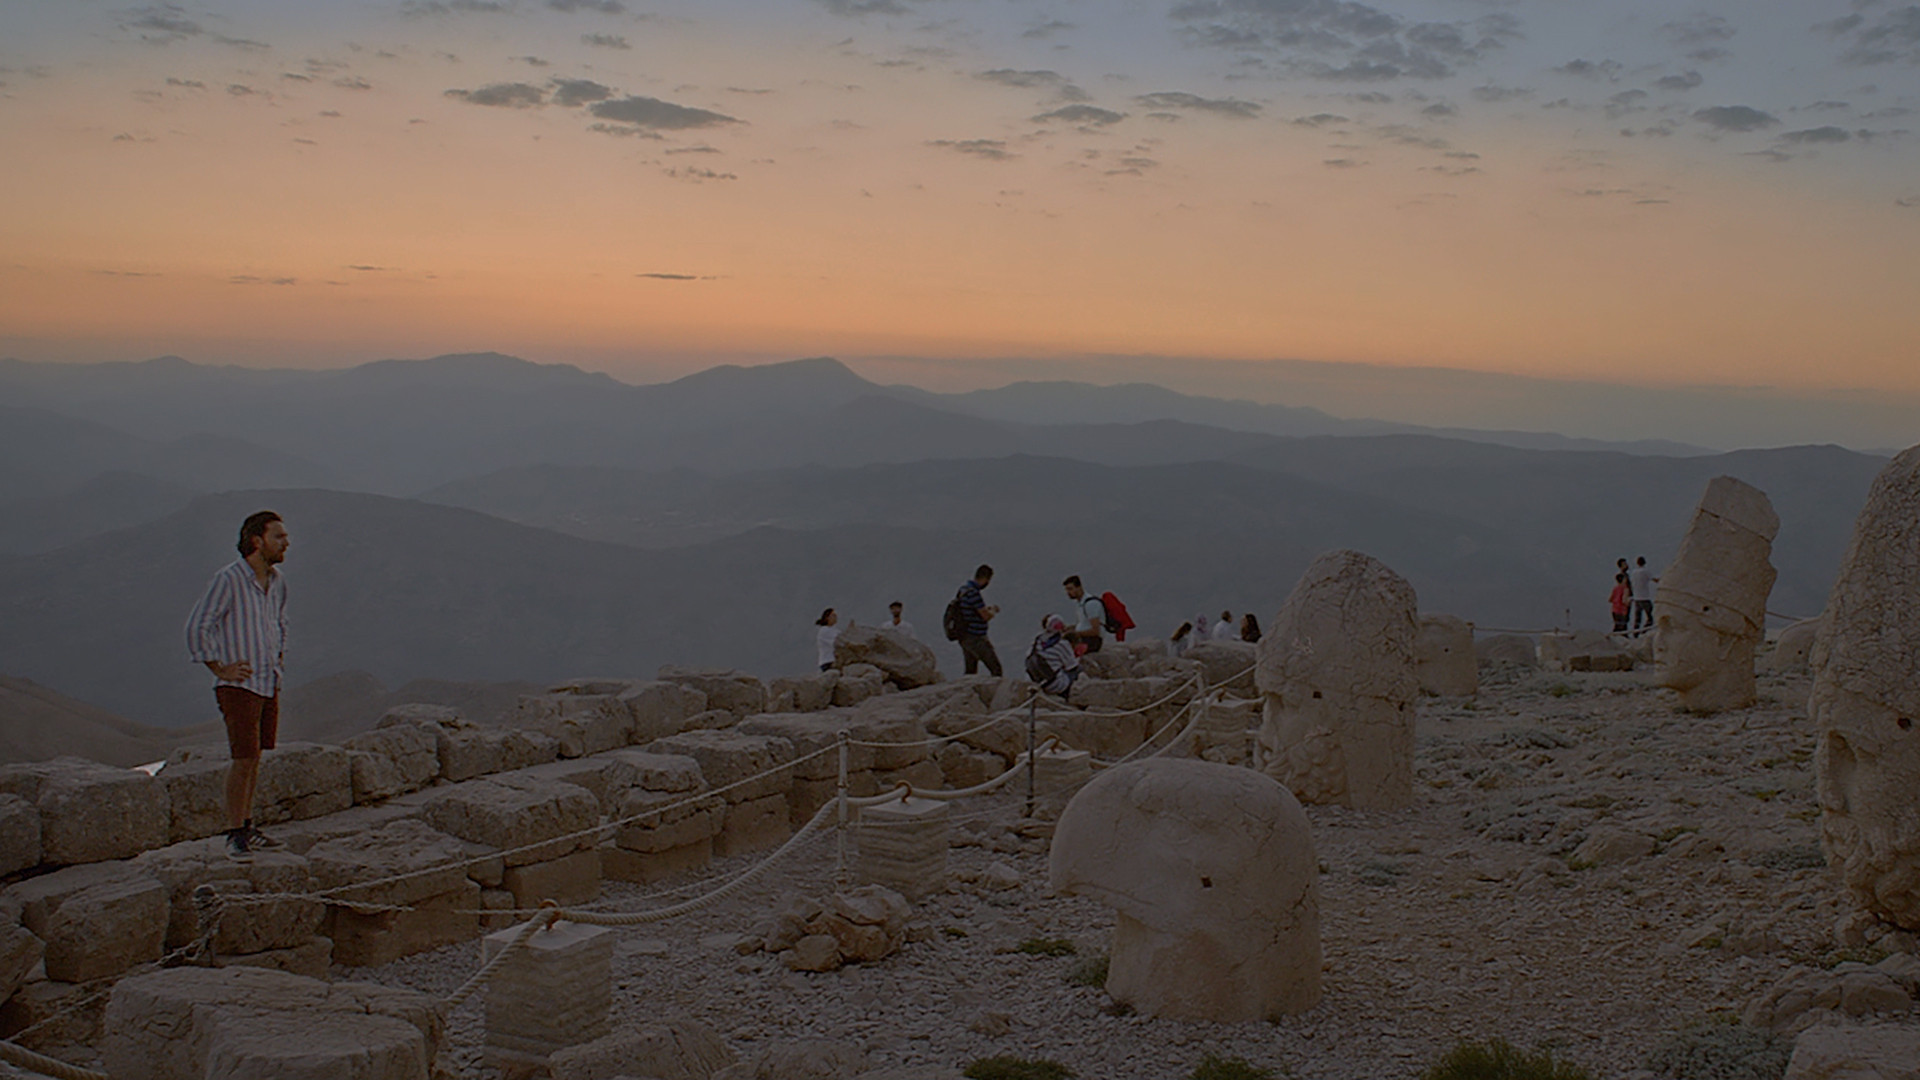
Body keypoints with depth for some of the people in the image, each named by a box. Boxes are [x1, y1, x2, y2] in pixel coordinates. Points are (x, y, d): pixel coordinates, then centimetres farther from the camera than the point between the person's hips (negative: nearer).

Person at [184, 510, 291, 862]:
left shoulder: (276, 581, 9)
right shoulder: (228, 579, -16)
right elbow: (196, 629, -15)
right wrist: (220, 669, -12)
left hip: (268, 684, 8)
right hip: (239, 685, -7)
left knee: (255, 755, 12)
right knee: (243, 758, -10)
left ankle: (246, 827, 20)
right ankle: (235, 837, -4)